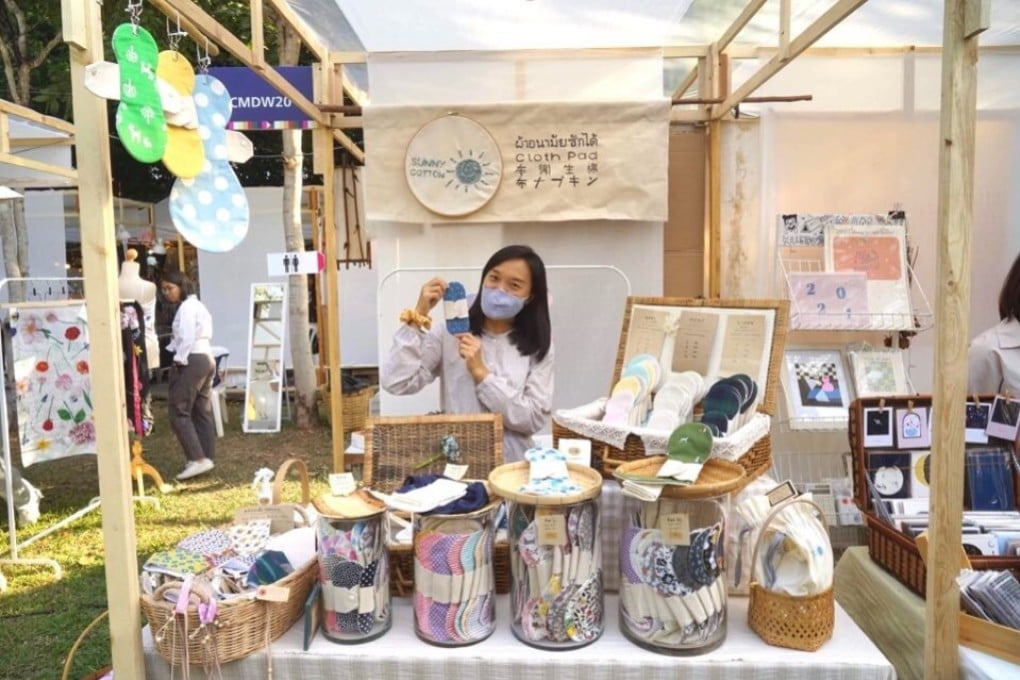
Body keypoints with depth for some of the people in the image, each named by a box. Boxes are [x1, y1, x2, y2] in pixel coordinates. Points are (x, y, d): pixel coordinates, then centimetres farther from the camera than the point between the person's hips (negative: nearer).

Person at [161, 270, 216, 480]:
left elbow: (187, 337, -19)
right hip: (206, 358, 10)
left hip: (192, 361, -10)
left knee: (179, 412, -9)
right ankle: (206, 458, 14)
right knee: (202, 413, 11)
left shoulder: (186, 307, -10)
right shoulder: (196, 305, 20)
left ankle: (198, 459, -14)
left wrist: (179, 360, -14)